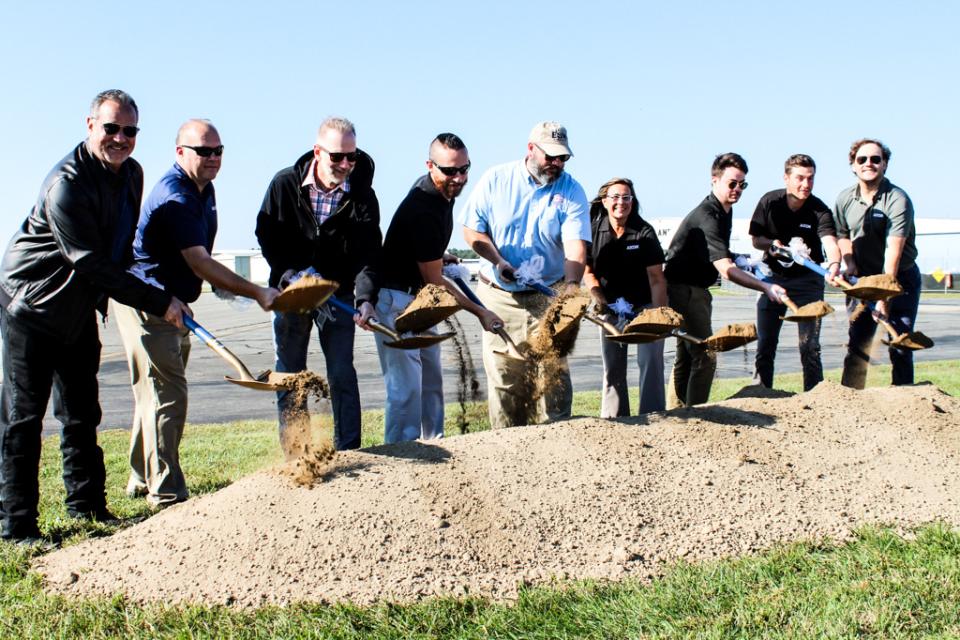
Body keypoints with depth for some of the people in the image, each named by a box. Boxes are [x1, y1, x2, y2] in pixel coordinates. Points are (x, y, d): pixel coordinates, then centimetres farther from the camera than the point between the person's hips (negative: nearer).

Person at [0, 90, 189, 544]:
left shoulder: (132, 174, 1)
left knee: (82, 413, 13)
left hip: (79, 310, 8)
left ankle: (87, 507, 23)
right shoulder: (66, 183, -26)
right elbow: (93, 265, -27)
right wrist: (159, 302, -27)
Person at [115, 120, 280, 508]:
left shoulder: (204, 189, 8)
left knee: (155, 393, 18)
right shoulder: (174, 196, -24)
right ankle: (165, 494, -5)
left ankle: (142, 481, 31)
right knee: (167, 394, -11)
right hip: (146, 302, -10)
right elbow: (199, 264, -30)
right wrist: (257, 294, -33)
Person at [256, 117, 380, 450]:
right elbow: (266, 234, -1)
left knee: (342, 375, -1)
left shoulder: (363, 195, -10)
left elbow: (367, 253, -15)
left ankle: (348, 452, 8)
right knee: (289, 374, 7)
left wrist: (366, 297, -29)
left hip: (338, 293, -1)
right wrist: (289, 273, -15)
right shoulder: (285, 184, -8)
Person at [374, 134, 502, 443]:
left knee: (431, 381, 15)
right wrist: (479, 312, -15)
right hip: (396, 299, -10)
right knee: (406, 388, -12)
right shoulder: (423, 211, -28)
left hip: (420, 298, 10)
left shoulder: (444, 190, 0)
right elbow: (435, 282, -20)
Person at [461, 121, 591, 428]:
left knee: (554, 371, -4)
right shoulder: (495, 179, -1)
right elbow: (472, 230, 2)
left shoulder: (571, 192, -2)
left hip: (547, 297, 0)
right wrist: (498, 261, -13)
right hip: (498, 296, 1)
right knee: (502, 374, 4)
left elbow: (575, 246, -14)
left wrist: (572, 284, -31)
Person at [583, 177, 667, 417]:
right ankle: (613, 421, 18)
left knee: (650, 362, -10)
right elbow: (587, 272, 0)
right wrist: (601, 300, -14)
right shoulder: (594, 230, -8)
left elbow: (656, 278, -14)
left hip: (645, 305, -2)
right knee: (612, 367, 8)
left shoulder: (644, 232, -14)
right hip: (610, 307, 3)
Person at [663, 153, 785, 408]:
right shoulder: (706, 217, -25)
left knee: (686, 356, 15)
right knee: (704, 356, -13)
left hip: (697, 289, 10)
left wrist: (735, 258, 9)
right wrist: (765, 287, -43)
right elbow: (725, 269, -35)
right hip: (684, 289, -10)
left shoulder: (724, 210, 8)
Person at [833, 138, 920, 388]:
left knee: (899, 345, -10)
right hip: (863, 279, 4)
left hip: (901, 278, -4)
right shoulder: (845, 199, -2)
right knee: (857, 342, 2)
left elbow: (893, 251, -27)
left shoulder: (897, 200, -20)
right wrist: (849, 262, -3)